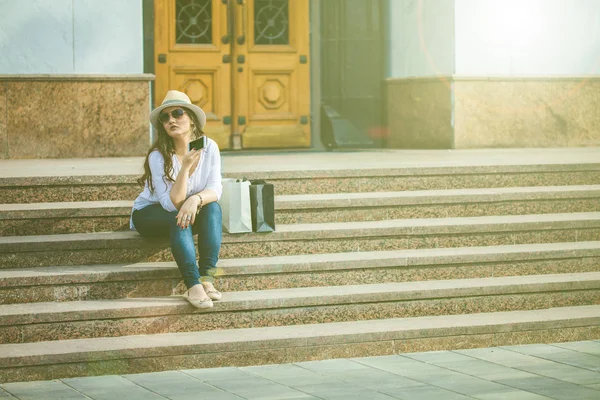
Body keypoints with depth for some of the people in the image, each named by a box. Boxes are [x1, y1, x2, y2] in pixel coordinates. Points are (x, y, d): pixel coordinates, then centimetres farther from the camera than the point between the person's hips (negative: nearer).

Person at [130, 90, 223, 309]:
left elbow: (215, 190, -18)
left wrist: (196, 199, -40)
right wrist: (186, 166, -40)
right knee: (179, 218, -35)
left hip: (191, 211, 4)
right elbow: (171, 203, -29)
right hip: (149, 214, -3)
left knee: (212, 208, -27)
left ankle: (207, 278, -36)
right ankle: (193, 285, -45)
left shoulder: (209, 147, -13)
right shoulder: (158, 156, -24)